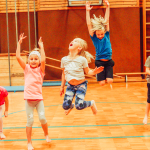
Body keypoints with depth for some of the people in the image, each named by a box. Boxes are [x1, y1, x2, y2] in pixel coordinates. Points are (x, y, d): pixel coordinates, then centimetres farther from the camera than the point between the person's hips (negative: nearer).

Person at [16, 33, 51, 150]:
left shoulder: (40, 70, 1)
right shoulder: (27, 68, 3)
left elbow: (43, 60, -18)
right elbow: (18, 57, -7)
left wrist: (41, 46, -14)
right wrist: (19, 43, -9)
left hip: (39, 97, 0)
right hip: (28, 98, 0)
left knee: (42, 118, -5)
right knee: (30, 121, 2)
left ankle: (46, 135, 24)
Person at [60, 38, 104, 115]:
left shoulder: (82, 59, -13)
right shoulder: (64, 59, -2)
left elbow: (87, 72, -5)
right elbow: (64, 73, 10)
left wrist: (94, 72, -27)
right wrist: (62, 87, 14)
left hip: (81, 85, -3)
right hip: (70, 85, 4)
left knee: (79, 106, -16)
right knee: (65, 106, -8)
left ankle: (91, 103, 18)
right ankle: (70, 106, 31)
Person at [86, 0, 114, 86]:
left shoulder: (107, 36, 0)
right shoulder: (94, 38, -5)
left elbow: (107, 20, 0)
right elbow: (89, 24, -9)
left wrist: (108, 7, -2)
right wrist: (87, 11, -13)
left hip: (108, 61, 2)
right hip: (99, 62, -2)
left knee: (110, 81, -9)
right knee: (102, 83, -6)